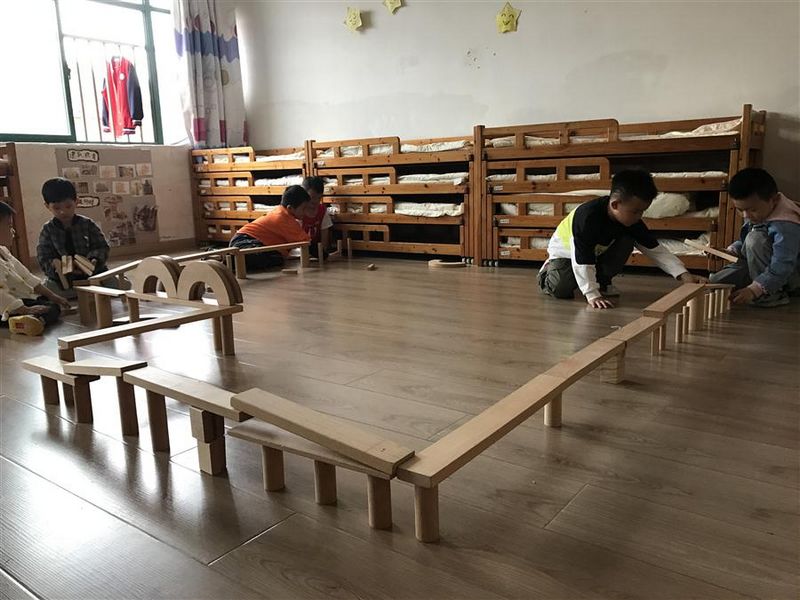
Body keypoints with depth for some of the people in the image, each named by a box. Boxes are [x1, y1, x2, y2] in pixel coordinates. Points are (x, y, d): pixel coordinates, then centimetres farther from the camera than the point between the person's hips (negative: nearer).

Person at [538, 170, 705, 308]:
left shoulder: (632, 221, -19)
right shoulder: (587, 216, -39)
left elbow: (656, 250, -14)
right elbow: (583, 260, -37)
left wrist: (683, 274, -24)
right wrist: (592, 296, -40)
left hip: (596, 252, 6)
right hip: (565, 251, -5)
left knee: (627, 241, -20)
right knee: (561, 289, -29)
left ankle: (602, 281, 0)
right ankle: (548, 272, 8)